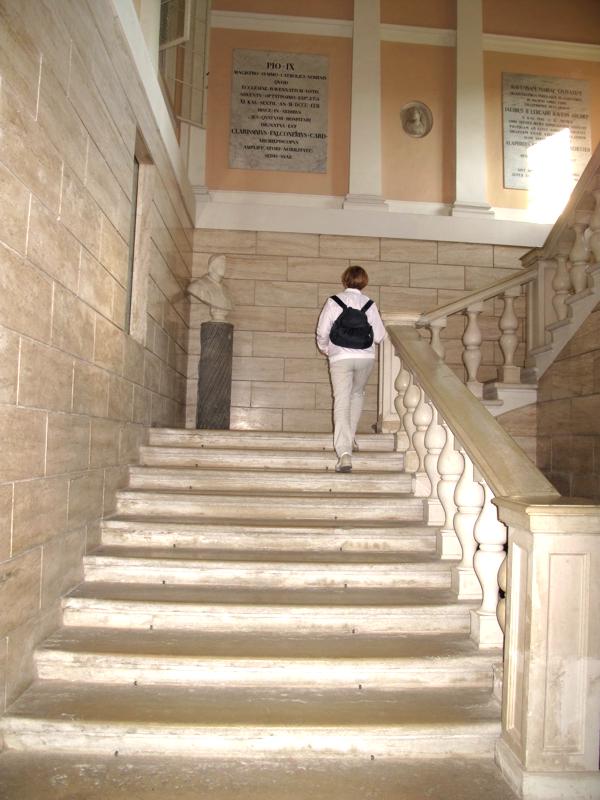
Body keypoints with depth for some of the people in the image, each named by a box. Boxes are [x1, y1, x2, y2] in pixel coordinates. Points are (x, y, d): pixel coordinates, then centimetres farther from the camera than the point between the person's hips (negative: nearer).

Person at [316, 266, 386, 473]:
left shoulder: (333, 302, 0)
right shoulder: (369, 304, 4)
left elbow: (322, 332, -1)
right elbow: (379, 336, 3)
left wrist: (325, 349, 19)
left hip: (340, 357, -2)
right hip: (366, 357, 2)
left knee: (342, 403, -7)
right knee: (357, 394, 26)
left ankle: (344, 453, -20)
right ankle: (349, 438, 32)